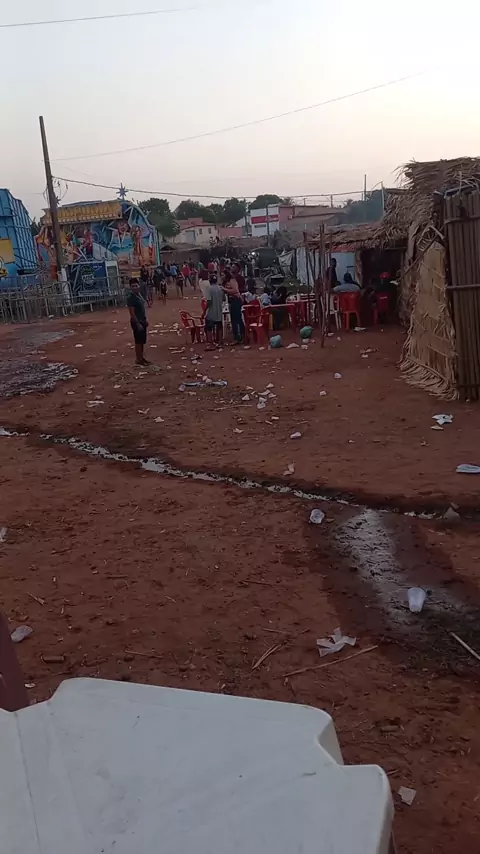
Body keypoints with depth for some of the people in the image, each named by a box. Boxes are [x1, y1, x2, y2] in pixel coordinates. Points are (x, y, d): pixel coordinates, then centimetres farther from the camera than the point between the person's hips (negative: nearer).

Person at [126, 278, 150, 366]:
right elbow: (132, 313, -21)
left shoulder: (139, 294, 8)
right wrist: (138, 324, -22)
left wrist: (145, 320, 18)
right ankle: (138, 359, 7)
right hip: (136, 322, -9)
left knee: (143, 341, 15)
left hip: (142, 321, 9)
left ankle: (142, 357, 25)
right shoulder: (131, 297, -19)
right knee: (138, 341, -1)